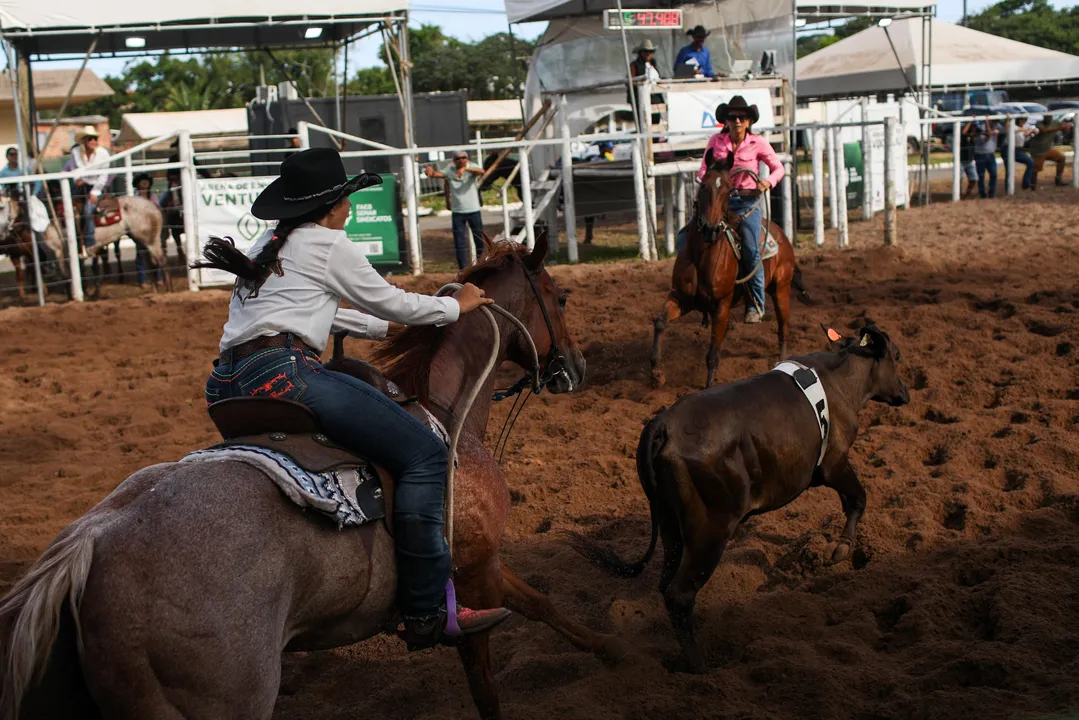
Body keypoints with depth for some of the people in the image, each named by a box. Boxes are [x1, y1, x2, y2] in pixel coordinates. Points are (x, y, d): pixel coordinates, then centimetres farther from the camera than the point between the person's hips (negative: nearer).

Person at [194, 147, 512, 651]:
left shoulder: (268, 246, 28)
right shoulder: (328, 244, 3)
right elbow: (390, 302, 11)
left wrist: (383, 329, 45)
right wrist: (455, 307, 27)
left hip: (225, 387, 10)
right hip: (281, 373, -10)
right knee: (423, 455, -11)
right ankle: (428, 613, -15)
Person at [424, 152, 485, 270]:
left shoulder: (472, 169, -6)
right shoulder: (450, 172, -2)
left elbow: (481, 171, -29)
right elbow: (436, 174, -16)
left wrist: (465, 168, -45)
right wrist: (430, 169, -40)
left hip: (474, 210, -1)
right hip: (457, 212, 1)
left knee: (479, 237, 11)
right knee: (459, 242, -1)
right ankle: (463, 269, 3)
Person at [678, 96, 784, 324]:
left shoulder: (758, 143, -1)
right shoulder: (716, 141, 3)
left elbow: (778, 168, 4)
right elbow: (704, 169, 11)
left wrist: (768, 181, -16)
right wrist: (702, 179, -11)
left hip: (747, 202, -3)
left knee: (751, 250, -13)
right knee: (686, 236, -10)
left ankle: (756, 305, -6)